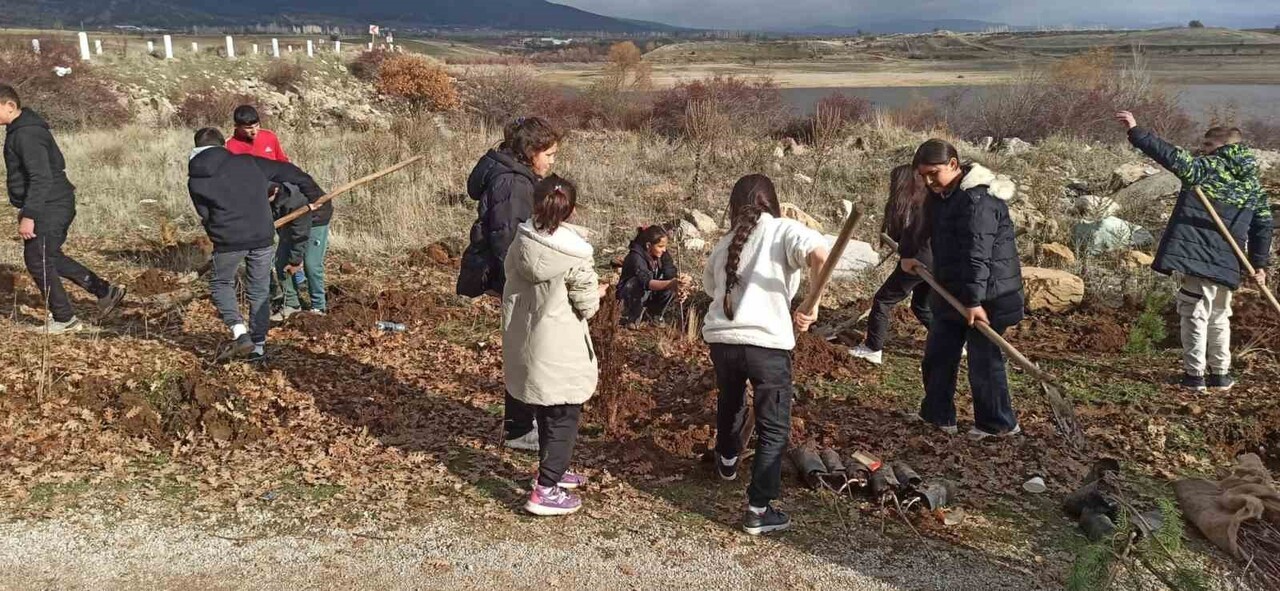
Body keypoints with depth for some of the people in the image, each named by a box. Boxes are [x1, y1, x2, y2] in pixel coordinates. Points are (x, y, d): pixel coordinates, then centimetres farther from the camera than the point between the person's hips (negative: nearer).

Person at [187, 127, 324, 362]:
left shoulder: (195, 181, 4)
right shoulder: (248, 162, 8)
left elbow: (206, 216, 9)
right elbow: (287, 171, 14)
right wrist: (314, 193, 26)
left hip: (228, 240, -2)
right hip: (262, 236, 2)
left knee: (221, 284, 21)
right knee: (259, 291, 15)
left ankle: (240, 333, 2)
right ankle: (258, 346, 19)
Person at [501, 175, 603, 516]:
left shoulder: (519, 244, -4)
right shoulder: (576, 256, -19)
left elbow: (512, 286, 6)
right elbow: (587, 308, -12)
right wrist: (597, 292, 8)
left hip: (524, 345, 6)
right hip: (560, 353, -6)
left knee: (546, 413, 23)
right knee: (564, 417, 7)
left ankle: (553, 471, 39)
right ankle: (546, 491, 6)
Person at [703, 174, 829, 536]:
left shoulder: (725, 244, 16)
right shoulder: (784, 230, 0)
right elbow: (820, 255, -19)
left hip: (721, 339, 5)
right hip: (767, 342, -5)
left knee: (730, 405, 32)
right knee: (774, 429, 8)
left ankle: (727, 462, 56)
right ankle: (759, 511, 7)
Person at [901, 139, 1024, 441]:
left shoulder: (977, 200, -24)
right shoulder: (940, 194, 7)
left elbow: (977, 253, -31)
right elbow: (922, 226, 26)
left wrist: (974, 299, -35)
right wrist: (909, 253, 12)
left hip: (985, 295, -10)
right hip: (952, 291, 10)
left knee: (983, 359, -1)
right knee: (938, 355, 15)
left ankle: (999, 424, 15)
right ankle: (938, 415, 28)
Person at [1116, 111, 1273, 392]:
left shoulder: (1205, 168, -5)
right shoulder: (1253, 184, 13)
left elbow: (1171, 156, -17)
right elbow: (1264, 226, 13)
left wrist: (1136, 131, -16)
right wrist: (1260, 263, 17)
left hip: (1195, 257, -6)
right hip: (1227, 264, 6)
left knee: (1195, 315, 1)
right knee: (1219, 317, 19)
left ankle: (1195, 375, 3)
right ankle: (1220, 374, 25)